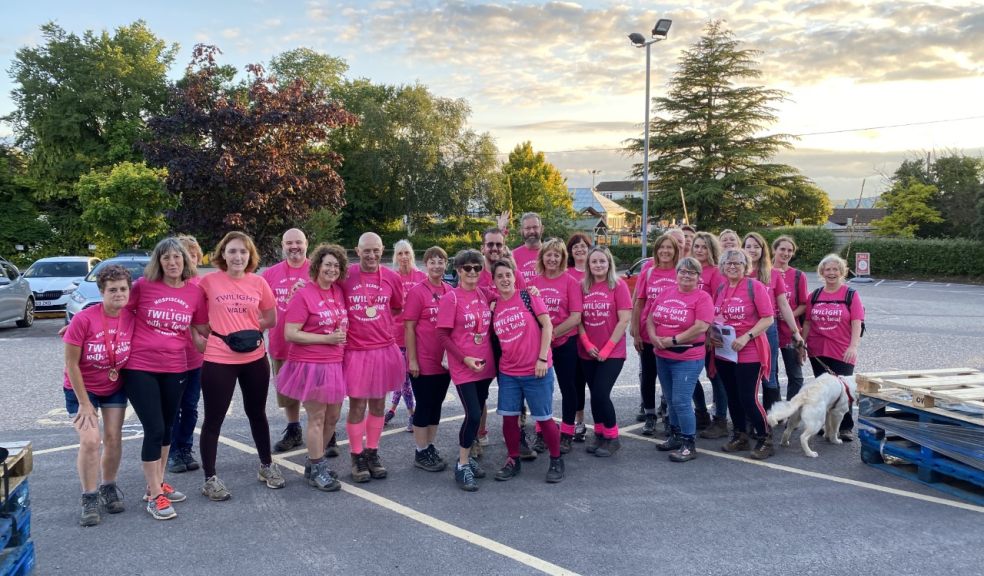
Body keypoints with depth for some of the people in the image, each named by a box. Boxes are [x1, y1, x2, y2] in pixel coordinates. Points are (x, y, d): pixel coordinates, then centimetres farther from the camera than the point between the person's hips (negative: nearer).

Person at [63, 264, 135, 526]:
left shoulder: (131, 318, -15)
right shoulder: (83, 319, -25)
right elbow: (71, 364, -18)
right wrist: (84, 403, -15)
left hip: (115, 388, 3)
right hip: (81, 388, -3)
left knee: (113, 438, 4)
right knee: (90, 440, -14)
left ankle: (108, 488, 26)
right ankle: (89, 498, 2)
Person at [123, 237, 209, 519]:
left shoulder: (195, 292, 1)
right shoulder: (143, 286, -8)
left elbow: (203, 328, 11)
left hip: (175, 369, 4)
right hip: (140, 368, -4)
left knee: (166, 429, 15)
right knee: (154, 430, -5)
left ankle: (158, 483, 32)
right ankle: (154, 496, 7)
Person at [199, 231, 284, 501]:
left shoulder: (258, 283, 0)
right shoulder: (209, 282, -7)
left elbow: (271, 320, 9)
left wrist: (249, 327, -5)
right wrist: (218, 329, -9)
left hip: (255, 358, 3)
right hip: (218, 360, -3)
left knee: (256, 412, 17)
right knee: (214, 419, 4)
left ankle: (266, 466, 33)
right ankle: (210, 479, 18)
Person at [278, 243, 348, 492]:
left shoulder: (340, 292, 6)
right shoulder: (303, 295, -12)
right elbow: (290, 334, -16)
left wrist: (342, 336, 5)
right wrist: (327, 338, -18)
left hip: (335, 364, 7)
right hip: (310, 365, -6)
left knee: (333, 417, 14)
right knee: (317, 419, 3)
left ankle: (316, 460, 32)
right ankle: (316, 471, 17)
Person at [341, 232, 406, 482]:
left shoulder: (392, 277, 1)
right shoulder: (345, 275, -7)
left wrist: (380, 322, 7)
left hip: (384, 349, 3)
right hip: (355, 350, -2)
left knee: (378, 404, 12)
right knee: (357, 406, 4)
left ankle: (372, 453, 27)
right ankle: (357, 457, 20)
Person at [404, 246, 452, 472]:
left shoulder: (450, 292, 4)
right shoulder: (417, 291, -10)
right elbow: (409, 328, -9)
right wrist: (412, 360, -12)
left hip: (445, 360, 5)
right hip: (423, 361, -5)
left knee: (437, 404, 14)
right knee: (424, 405, 4)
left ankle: (431, 447, 28)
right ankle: (421, 453, 16)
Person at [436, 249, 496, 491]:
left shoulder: (483, 295, 5)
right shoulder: (450, 298, -10)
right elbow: (443, 335, -10)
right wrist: (465, 358, -15)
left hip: (485, 365, 6)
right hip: (463, 367, -5)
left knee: (477, 413, 11)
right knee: (473, 415, -10)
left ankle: (467, 456, 27)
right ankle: (462, 465, 4)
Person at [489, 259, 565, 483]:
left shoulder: (528, 297, -6)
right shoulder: (494, 307, 5)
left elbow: (547, 325, -8)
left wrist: (542, 358, -13)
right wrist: (495, 362, 3)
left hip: (536, 370, -4)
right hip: (508, 373, 4)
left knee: (544, 418, 4)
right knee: (509, 417, 5)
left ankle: (556, 461, 22)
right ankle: (513, 460, 24)